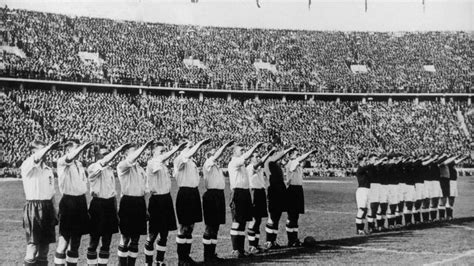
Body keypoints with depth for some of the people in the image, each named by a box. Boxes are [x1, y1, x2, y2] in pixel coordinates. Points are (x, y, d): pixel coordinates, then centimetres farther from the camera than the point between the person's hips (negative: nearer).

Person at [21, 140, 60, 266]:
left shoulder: (48, 170, 14)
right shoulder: (27, 167, -5)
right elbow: (36, 158, -30)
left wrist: (54, 213, 16)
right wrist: (51, 146, -27)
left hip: (47, 208, 6)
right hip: (33, 207, -6)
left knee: (45, 243, 10)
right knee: (33, 244, -7)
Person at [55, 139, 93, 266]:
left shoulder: (79, 164, 15)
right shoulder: (62, 162, -6)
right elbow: (70, 157, -33)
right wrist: (83, 145, -30)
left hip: (81, 202, 7)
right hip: (68, 202, -7)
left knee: (76, 241, 12)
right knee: (64, 240, -7)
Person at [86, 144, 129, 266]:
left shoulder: (110, 169, 13)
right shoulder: (92, 168, -9)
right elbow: (104, 162, -32)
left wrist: (116, 212, 17)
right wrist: (120, 149, -35)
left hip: (110, 204, 6)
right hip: (98, 205, -6)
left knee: (107, 240, 9)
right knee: (94, 240, 2)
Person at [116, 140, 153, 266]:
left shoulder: (139, 167, 16)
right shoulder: (122, 166, -5)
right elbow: (131, 160, -29)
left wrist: (146, 208, 18)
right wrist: (145, 146, -29)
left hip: (140, 202, 7)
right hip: (128, 202, -6)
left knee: (136, 238, 10)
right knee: (126, 238, -2)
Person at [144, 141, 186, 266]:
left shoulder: (163, 164, 11)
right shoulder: (152, 163, -16)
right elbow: (162, 159, -31)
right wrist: (176, 149, -39)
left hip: (166, 199, 8)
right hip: (156, 200, -8)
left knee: (164, 234, 12)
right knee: (153, 234, -1)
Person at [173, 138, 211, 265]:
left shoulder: (191, 161, 16)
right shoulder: (179, 160, -10)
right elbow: (189, 154, -30)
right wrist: (201, 143, -27)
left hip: (194, 193, 8)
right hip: (185, 193, -8)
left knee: (190, 227, 12)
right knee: (184, 228, -3)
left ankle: (186, 255, 20)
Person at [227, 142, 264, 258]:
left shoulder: (241, 164, 19)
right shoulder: (233, 163, -10)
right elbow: (246, 156, -20)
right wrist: (255, 146, -19)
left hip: (245, 193, 9)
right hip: (238, 193, -9)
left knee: (243, 222, 10)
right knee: (237, 222, -7)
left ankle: (241, 248, 14)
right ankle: (235, 249, -3)